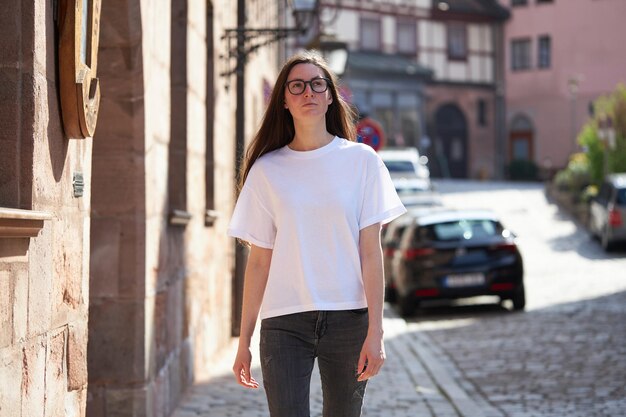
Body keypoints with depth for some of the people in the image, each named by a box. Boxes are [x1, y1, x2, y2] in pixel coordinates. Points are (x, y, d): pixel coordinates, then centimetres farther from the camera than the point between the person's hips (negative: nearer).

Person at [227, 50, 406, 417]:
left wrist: (376, 331, -7)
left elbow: (371, 252, 0)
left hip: (348, 318, 0)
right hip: (283, 323, 0)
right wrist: (244, 339, 4)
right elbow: (259, 262, 6)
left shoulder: (361, 160, 4)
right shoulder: (266, 170, 6)